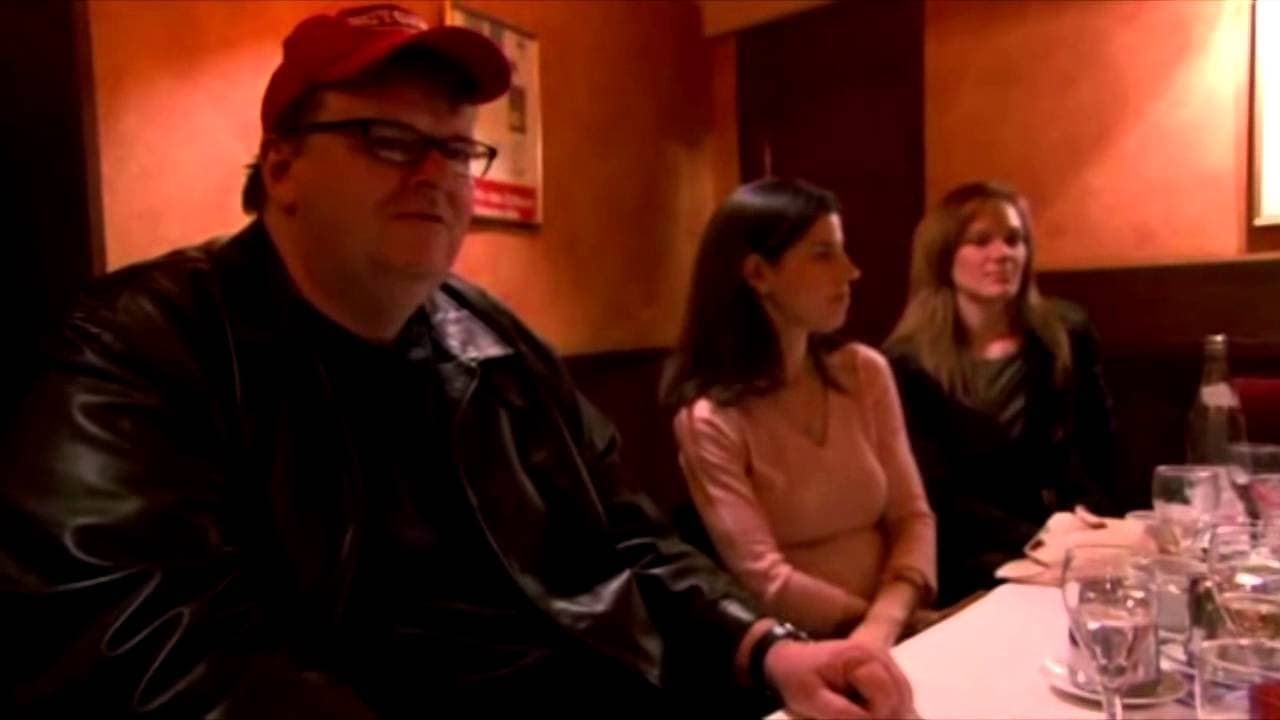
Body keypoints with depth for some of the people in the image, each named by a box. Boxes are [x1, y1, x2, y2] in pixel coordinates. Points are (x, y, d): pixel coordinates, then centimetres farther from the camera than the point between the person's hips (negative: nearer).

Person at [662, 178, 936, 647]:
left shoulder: (866, 372, 2)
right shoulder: (709, 419, -13)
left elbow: (911, 515, 2)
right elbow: (766, 582, -14)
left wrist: (886, 621, -13)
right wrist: (890, 622, -11)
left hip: (889, 637, 4)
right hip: (796, 652, -4)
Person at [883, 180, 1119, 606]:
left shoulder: (1067, 335, 7)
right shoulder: (908, 364, -5)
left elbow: (1097, 454, 6)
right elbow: (938, 497, -9)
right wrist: (1038, 539, -21)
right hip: (968, 564, -3)